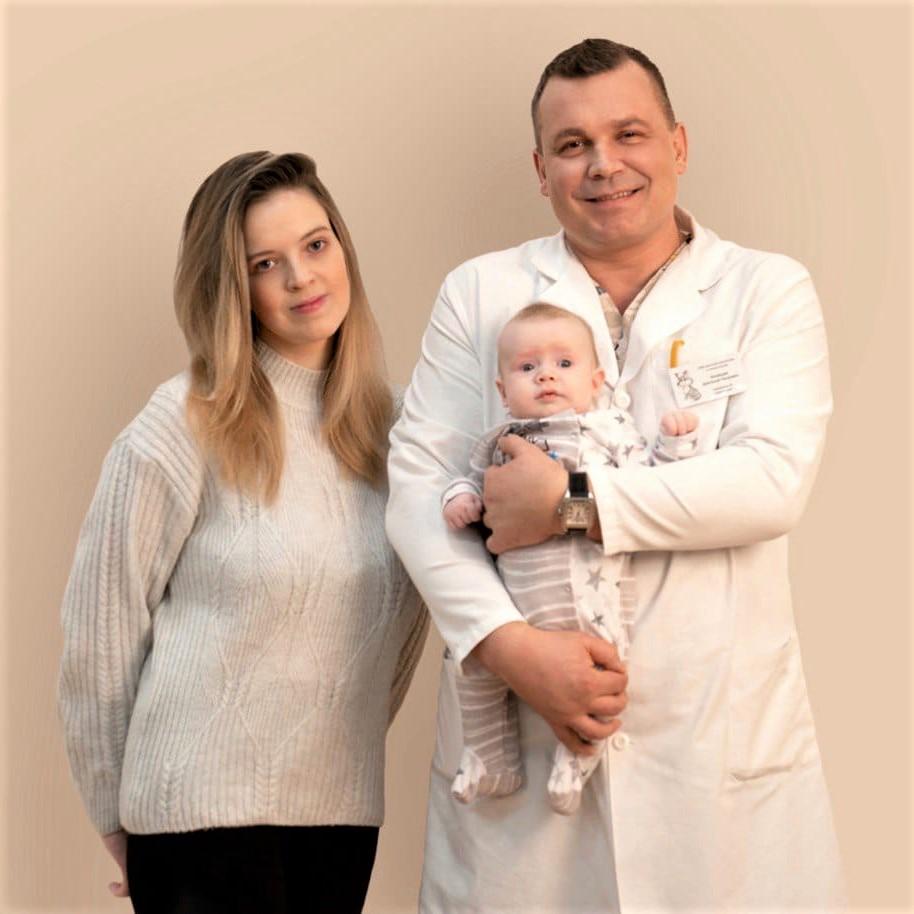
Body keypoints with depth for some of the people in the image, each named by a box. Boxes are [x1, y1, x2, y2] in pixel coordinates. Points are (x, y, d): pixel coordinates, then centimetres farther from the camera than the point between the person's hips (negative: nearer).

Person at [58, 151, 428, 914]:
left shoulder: (389, 423, 5)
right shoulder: (183, 427, -9)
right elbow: (99, 632, -6)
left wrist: (351, 749, 11)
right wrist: (120, 819, 0)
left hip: (345, 809, 5)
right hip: (205, 815, -4)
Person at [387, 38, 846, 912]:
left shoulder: (768, 291, 4)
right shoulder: (479, 293, 8)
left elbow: (773, 480, -10)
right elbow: (417, 484, 0)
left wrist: (572, 500, -14)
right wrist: (510, 644, -13)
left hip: (720, 733, -1)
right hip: (515, 728, 1)